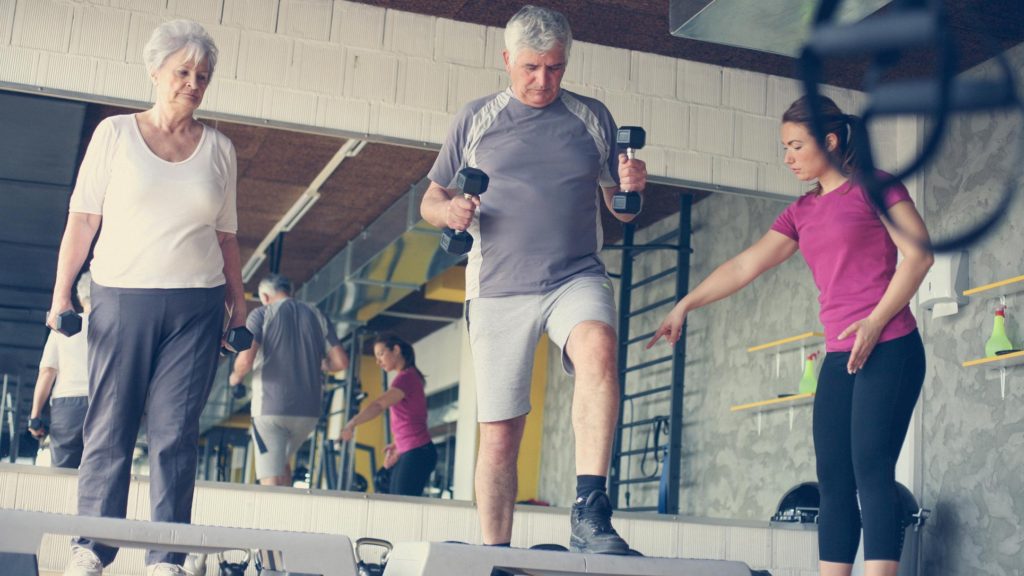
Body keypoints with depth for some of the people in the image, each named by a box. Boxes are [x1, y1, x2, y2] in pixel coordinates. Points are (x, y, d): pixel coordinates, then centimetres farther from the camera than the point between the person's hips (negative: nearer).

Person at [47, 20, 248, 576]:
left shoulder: (219, 149, 11)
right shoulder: (115, 134, 5)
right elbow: (82, 220, 3)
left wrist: (239, 309, 10)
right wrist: (61, 292, -3)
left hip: (197, 305, 1)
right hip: (122, 297, -1)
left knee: (175, 430, -2)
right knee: (109, 426, 0)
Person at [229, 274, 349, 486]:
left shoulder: (262, 314, 0)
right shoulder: (317, 316, 11)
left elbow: (246, 359, -12)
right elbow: (340, 362, 5)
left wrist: (236, 377, 8)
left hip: (271, 407, -5)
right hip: (309, 409, 5)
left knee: (271, 478, -4)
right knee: (282, 461, 25)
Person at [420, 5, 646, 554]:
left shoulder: (593, 118, 11)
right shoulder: (475, 119, 10)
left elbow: (620, 211, 16)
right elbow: (430, 200, 14)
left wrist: (630, 188, -7)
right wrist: (449, 210, -9)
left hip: (577, 277, 0)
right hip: (498, 289, 1)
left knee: (598, 348, -33)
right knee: (499, 433, 1)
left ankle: (590, 513, -33)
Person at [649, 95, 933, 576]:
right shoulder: (802, 212, 18)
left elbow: (919, 254, -7)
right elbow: (745, 266, 15)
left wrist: (875, 321, -15)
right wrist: (686, 304, 10)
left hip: (888, 349, -6)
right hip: (838, 356, 6)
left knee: (871, 471, -15)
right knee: (833, 481, 0)